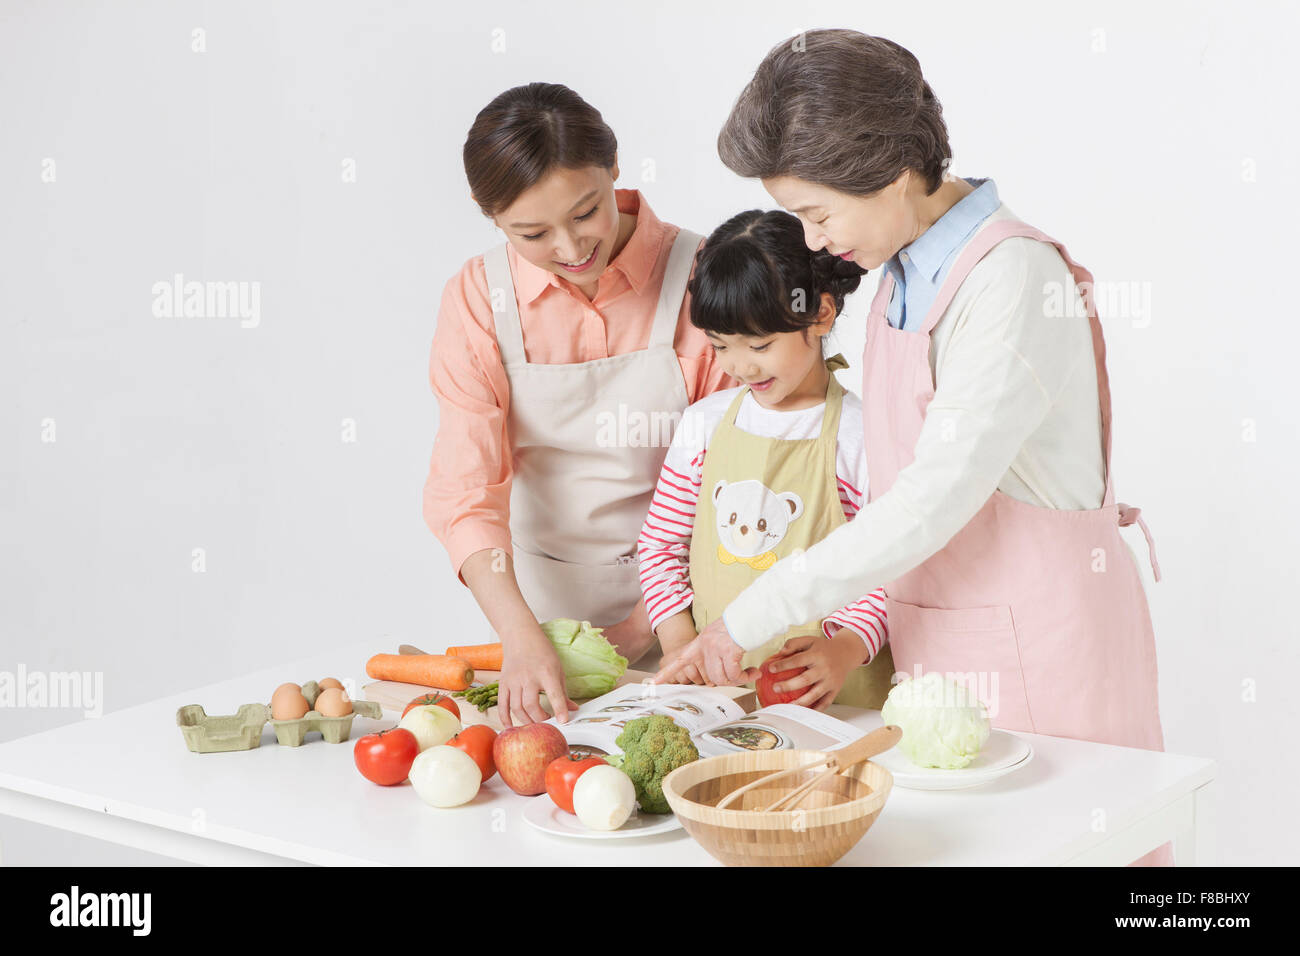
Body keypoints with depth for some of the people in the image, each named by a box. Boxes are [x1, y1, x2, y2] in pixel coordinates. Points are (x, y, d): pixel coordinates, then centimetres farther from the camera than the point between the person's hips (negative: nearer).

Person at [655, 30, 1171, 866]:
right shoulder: (904, 277, 9)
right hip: (938, 644, 8)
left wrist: (752, 617, -20)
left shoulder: (1015, 279, -19)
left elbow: (934, 501, -24)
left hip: (1036, 646, -7)